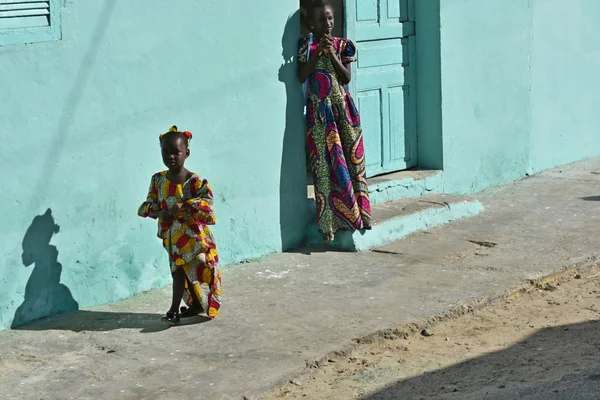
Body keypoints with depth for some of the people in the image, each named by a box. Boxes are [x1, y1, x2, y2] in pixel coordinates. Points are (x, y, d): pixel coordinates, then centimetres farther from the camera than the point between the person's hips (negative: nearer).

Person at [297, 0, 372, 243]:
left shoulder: (342, 45, 3)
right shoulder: (305, 46, 2)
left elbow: (346, 78, -3)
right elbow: (301, 77, -6)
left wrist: (332, 54, -14)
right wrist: (317, 52, -14)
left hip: (342, 108, 1)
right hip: (318, 111, -1)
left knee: (351, 159, 4)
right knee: (324, 165, -1)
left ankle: (357, 212, 15)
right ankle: (329, 222, 3)